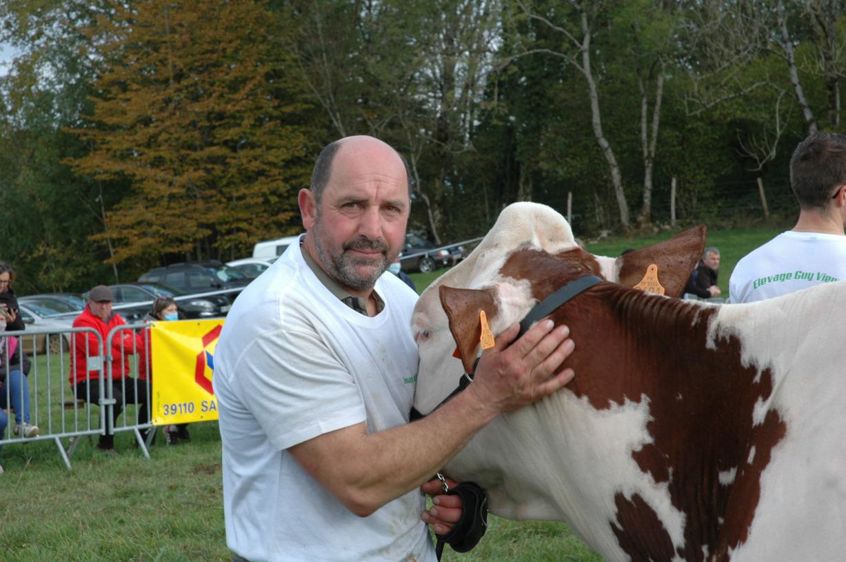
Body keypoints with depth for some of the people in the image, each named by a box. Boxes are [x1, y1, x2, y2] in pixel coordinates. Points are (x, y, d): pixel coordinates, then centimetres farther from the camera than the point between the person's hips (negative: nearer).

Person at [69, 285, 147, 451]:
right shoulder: (83, 322, -7)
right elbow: (98, 351, -20)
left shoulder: (117, 319, 16)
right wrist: (123, 349, -4)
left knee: (150, 392, -8)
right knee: (115, 398, -35)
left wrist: (116, 341, -14)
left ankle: (144, 440, 4)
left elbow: (138, 343, 3)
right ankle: (105, 444, -17)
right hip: (88, 380, -7)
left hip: (118, 378, 7)